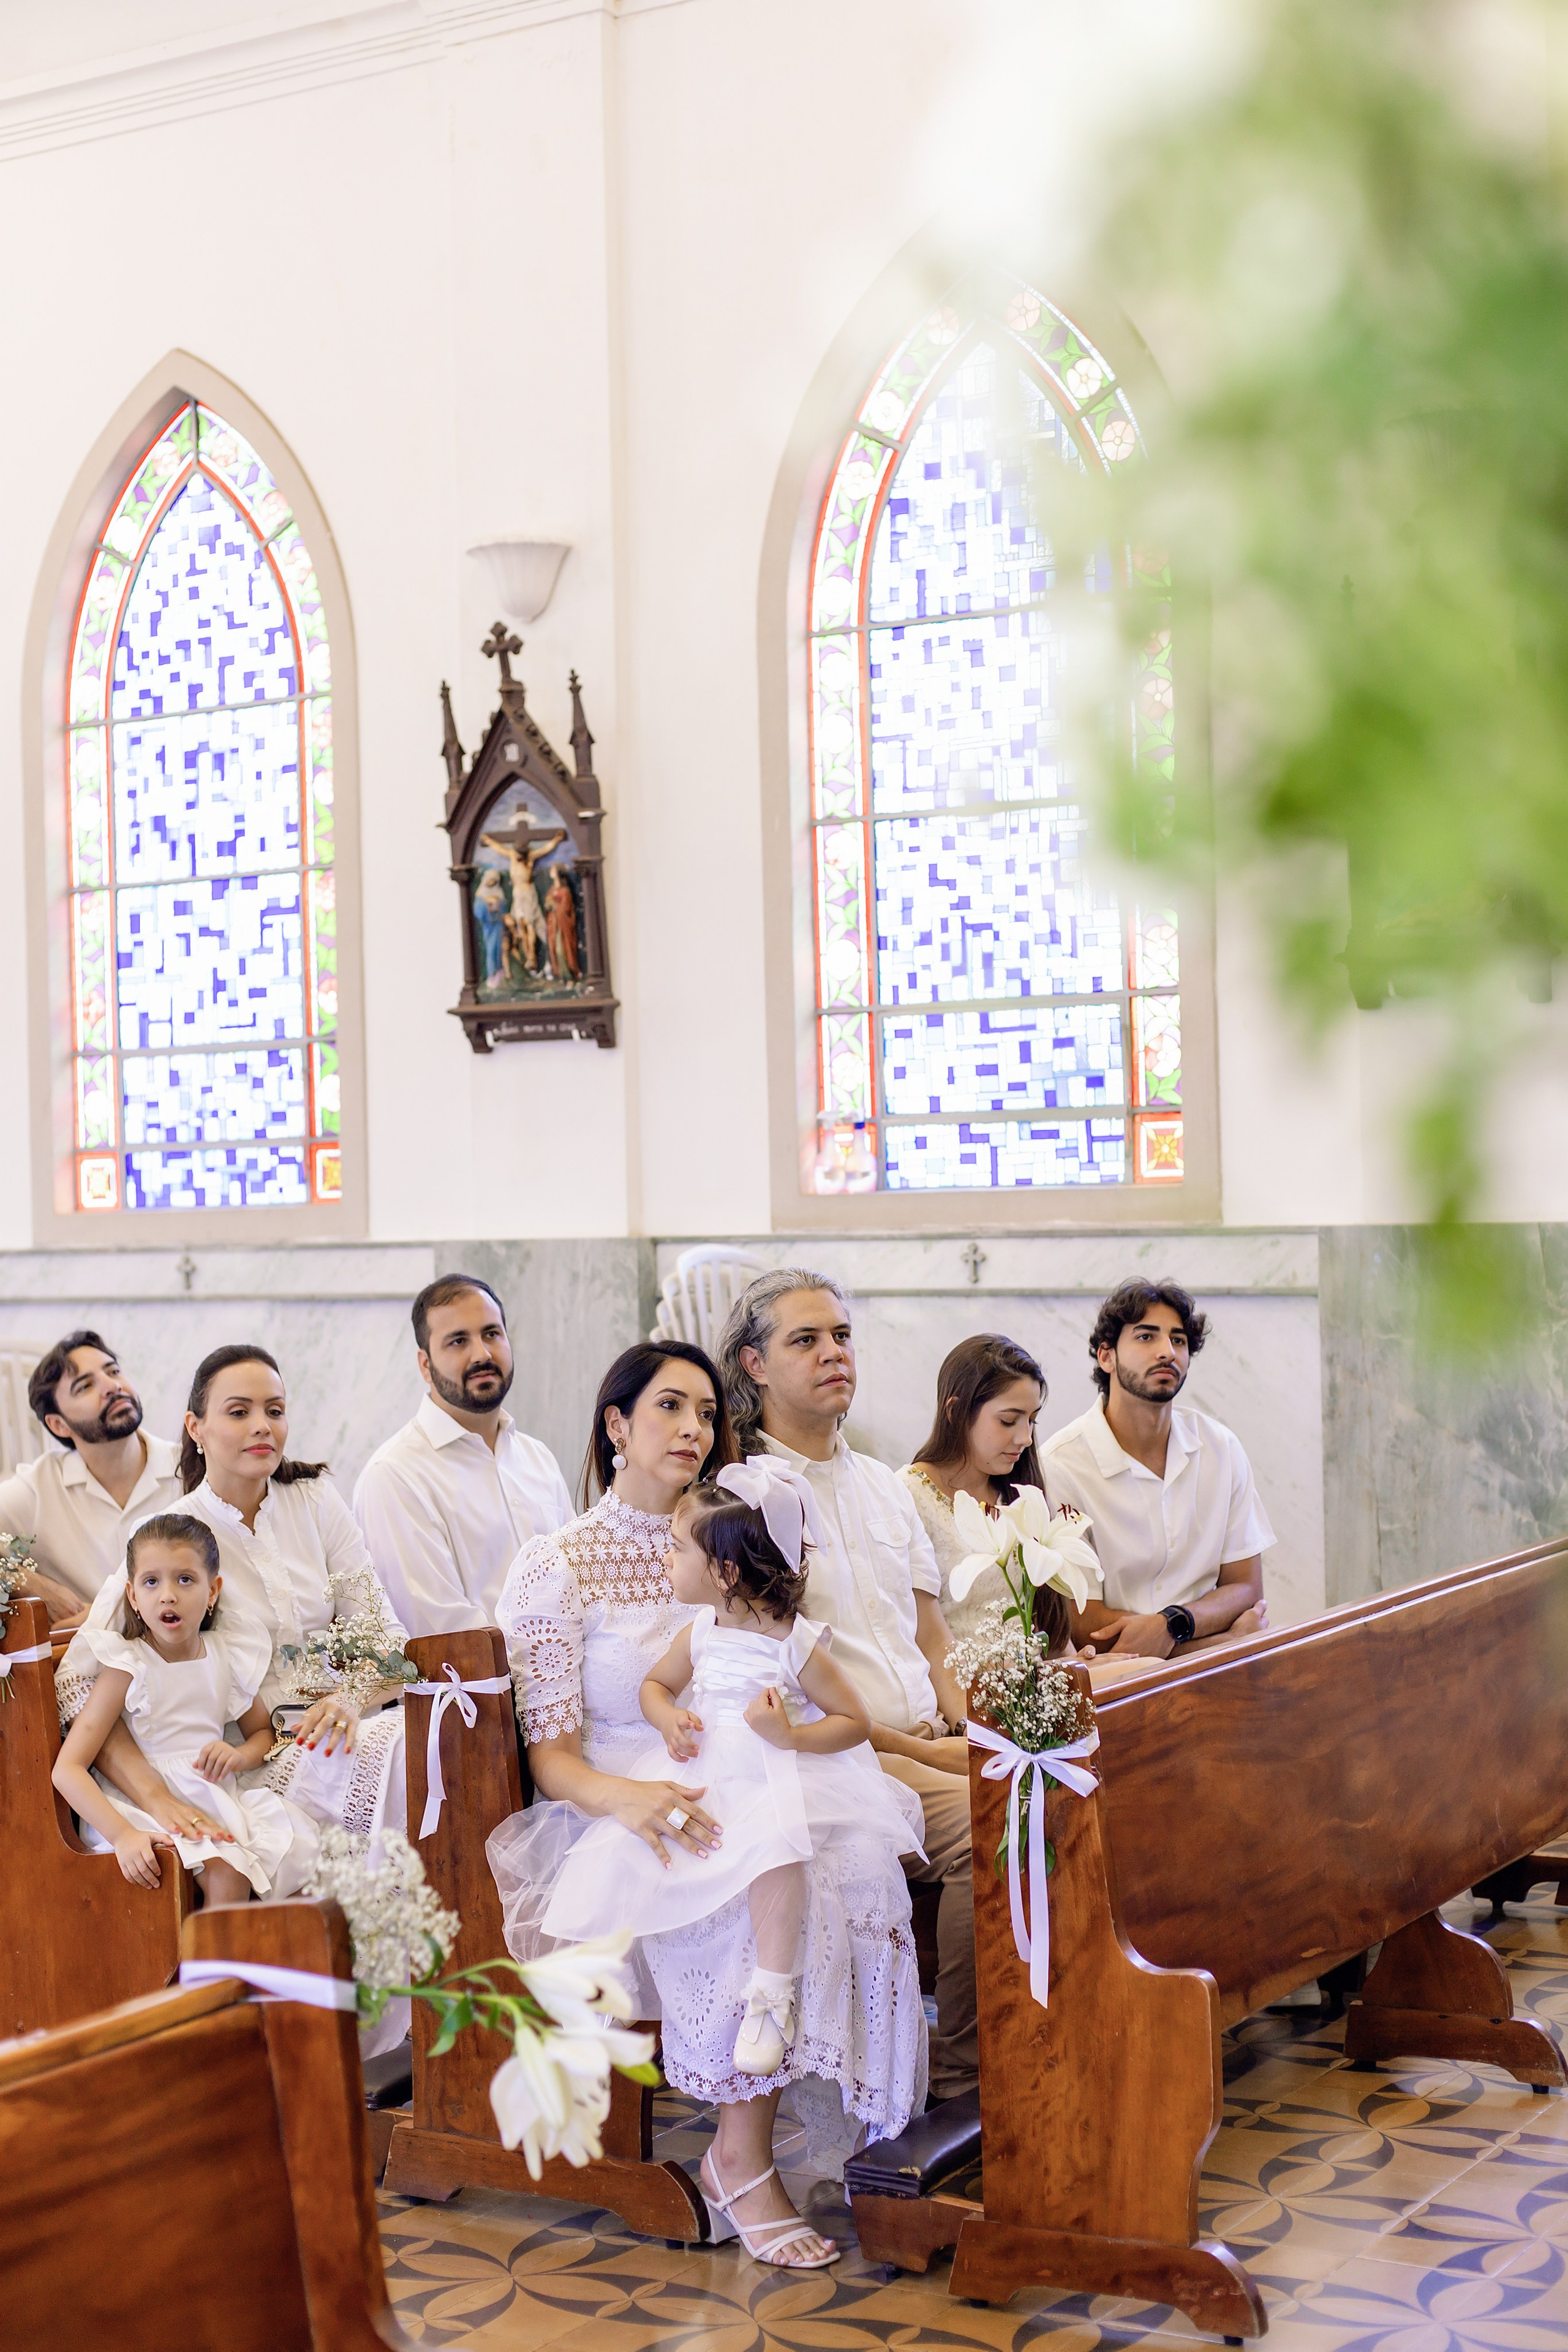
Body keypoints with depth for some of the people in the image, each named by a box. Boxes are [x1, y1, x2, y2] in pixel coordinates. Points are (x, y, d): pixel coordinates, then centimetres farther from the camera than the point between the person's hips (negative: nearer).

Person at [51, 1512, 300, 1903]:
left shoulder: (228, 1654, 6)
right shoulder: (128, 1666, -10)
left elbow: (263, 1731, 24)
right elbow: (67, 1769, -16)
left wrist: (240, 1756, -2)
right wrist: (124, 1836, -29)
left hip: (217, 1800, 5)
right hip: (145, 1809, -5)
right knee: (225, 1873, -30)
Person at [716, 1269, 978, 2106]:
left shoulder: (885, 1487, 21)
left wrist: (974, 1735, 0)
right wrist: (923, 1753, -12)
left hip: (930, 1742, 7)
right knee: (983, 1826, -29)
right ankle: (954, 2073, -14)